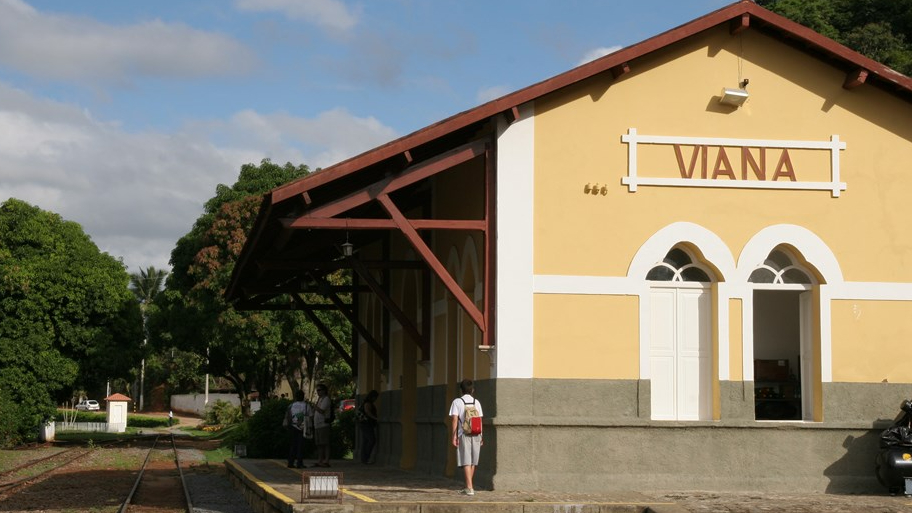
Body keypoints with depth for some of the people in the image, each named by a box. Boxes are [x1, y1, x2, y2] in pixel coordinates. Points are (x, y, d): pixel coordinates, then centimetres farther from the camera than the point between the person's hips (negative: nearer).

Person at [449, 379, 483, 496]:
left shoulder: (457, 402, -1)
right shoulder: (476, 402, 9)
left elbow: (454, 419, -7)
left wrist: (454, 436, -7)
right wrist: (481, 436, 12)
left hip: (464, 434, -4)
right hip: (476, 434, 4)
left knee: (466, 462, -6)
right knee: (473, 462, 12)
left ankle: (470, 488, -14)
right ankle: (468, 487, 22)